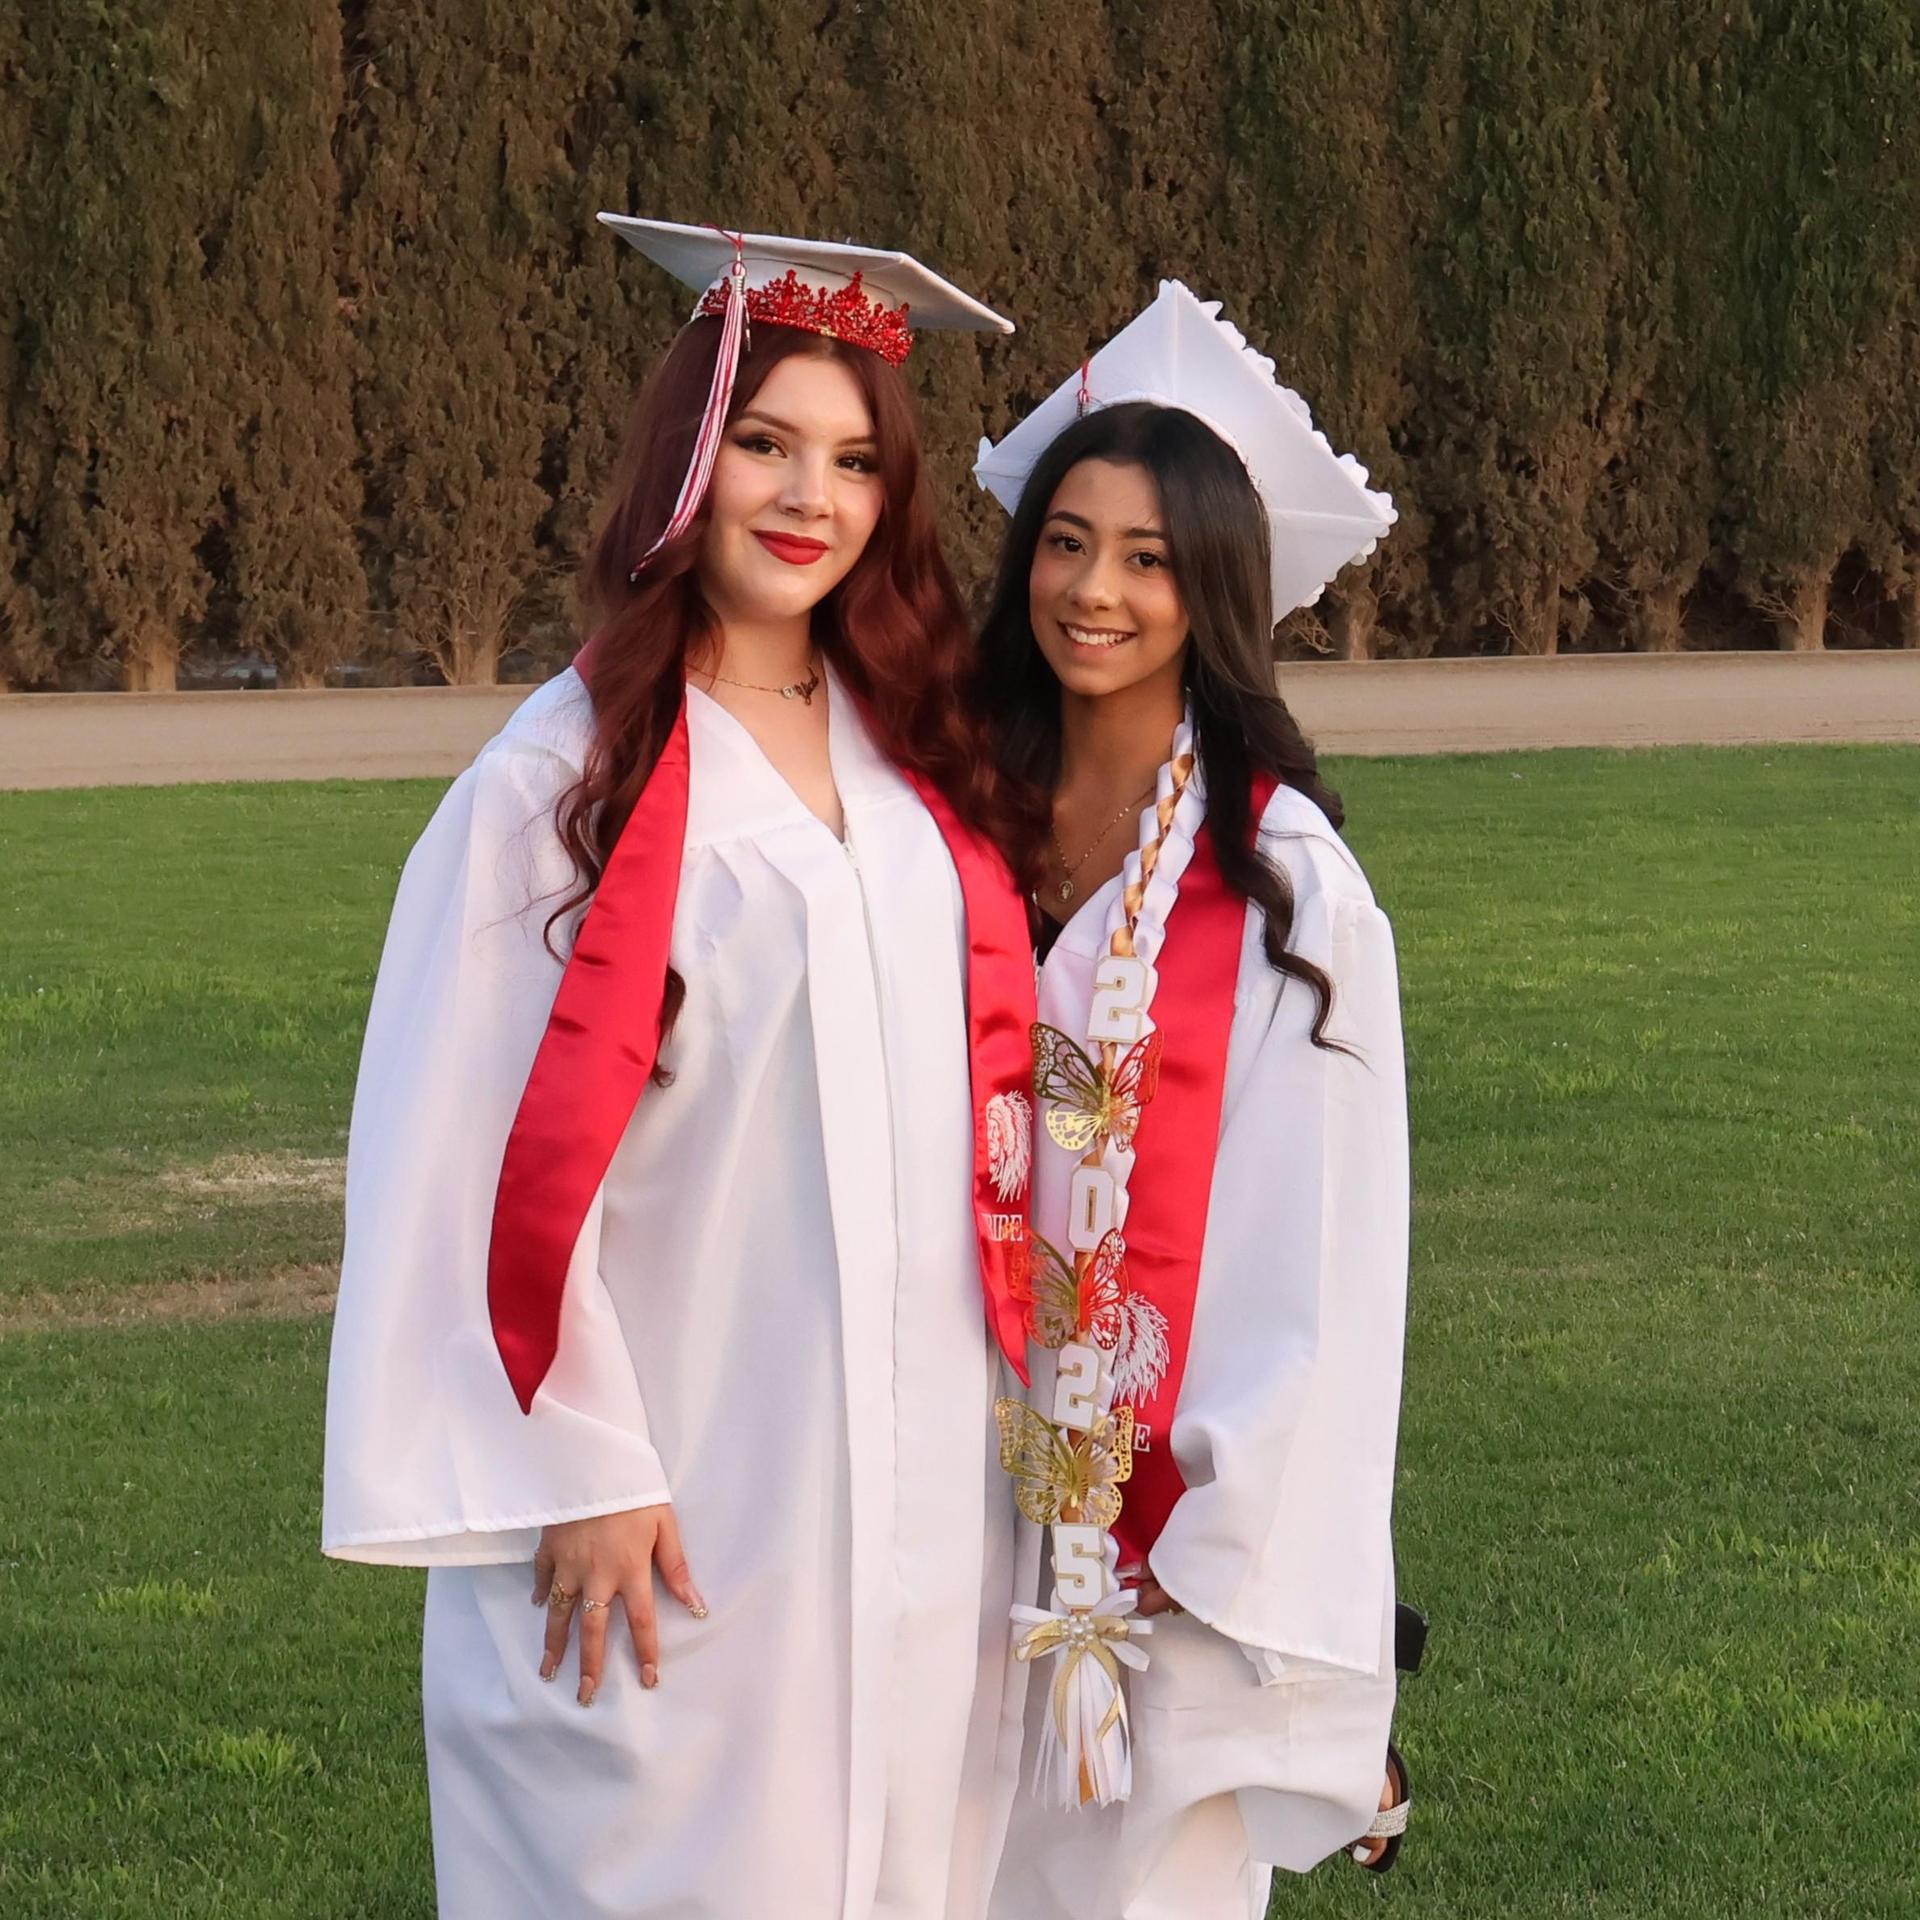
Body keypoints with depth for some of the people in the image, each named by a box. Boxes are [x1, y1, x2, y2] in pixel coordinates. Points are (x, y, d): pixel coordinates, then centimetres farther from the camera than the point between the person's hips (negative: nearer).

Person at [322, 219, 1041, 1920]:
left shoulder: (925, 764, 8)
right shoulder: (567, 779, -9)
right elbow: (480, 1151, -12)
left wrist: (1015, 1389, 10)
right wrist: (575, 1474, -15)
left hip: (929, 1496, 5)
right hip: (683, 1502, -5)